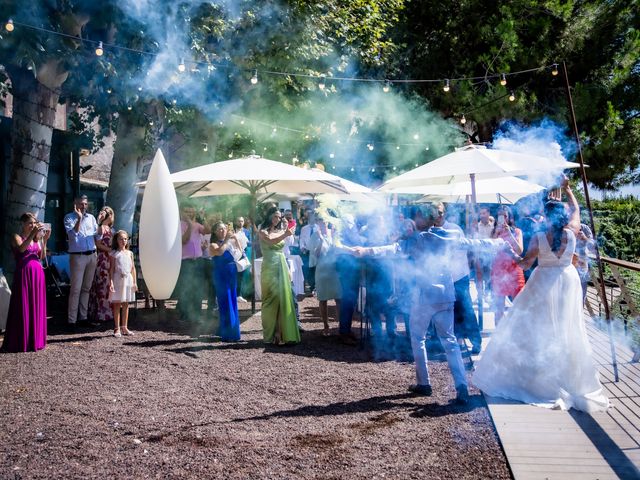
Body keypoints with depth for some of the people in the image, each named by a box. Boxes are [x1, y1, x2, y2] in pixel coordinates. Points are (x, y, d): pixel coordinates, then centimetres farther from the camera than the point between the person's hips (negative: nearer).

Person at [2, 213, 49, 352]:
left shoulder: (36, 238, 15)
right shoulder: (17, 237, -1)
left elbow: (42, 256, 7)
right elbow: (22, 248, -22)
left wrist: (44, 239, -1)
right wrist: (33, 234, -29)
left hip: (37, 273, 6)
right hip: (24, 273, -6)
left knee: (37, 307, 7)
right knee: (23, 307, -4)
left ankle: (35, 339, 15)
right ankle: (21, 342, 1)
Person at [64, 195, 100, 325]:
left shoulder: (91, 217, 13)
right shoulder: (69, 218, 1)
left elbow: (98, 237, 12)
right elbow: (73, 234, -14)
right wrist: (79, 218, -19)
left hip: (92, 255, 5)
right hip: (78, 256, -5)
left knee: (87, 288, 9)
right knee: (76, 289, -6)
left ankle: (83, 316, 16)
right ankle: (72, 319, -3)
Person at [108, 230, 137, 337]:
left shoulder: (130, 253, 10)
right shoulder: (113, 253, -1)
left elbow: (133, 268, 12)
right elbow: (111, 269, -4)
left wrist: (135, 282, 8)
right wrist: (111, 282, -11)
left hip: (128, 280, 4)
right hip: (118, 280, -4)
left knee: (126, 304, 8)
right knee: (117, 304, 0)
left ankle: (124, 327, 15)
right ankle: (117, 328, 6)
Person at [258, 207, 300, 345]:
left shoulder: (280, 230, 15)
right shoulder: (263, 231, -2)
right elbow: (271, 241, -25)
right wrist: (285, 235, -37)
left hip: (282, 267, 5)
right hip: (270, 268, -5)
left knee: (284, 298, 3)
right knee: (272, 299, -4)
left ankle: (283, 332, 9)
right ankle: (272, 334, 2)